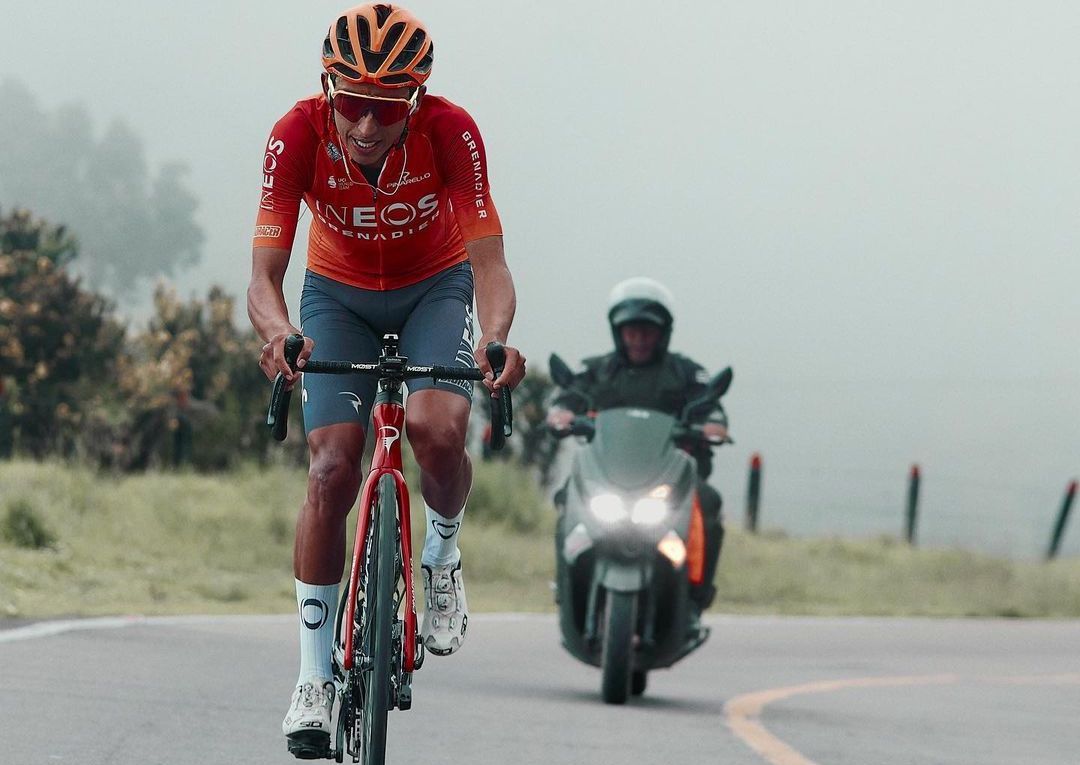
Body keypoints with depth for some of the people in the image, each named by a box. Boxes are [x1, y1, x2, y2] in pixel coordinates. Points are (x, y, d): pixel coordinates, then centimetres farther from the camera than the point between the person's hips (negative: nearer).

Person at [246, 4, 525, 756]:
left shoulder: (451, 132, -30)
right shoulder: (298, 135, -29)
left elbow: (488, 263, -32)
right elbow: (264, 277, -31)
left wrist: (496, 339, -53)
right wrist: (279, 335, -54)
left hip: (435, 290, -1)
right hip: (340, 294, 1)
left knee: (436, 429, -28)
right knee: (333, 468, -14)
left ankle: (442, 559, 4)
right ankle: (316, 676, -4)